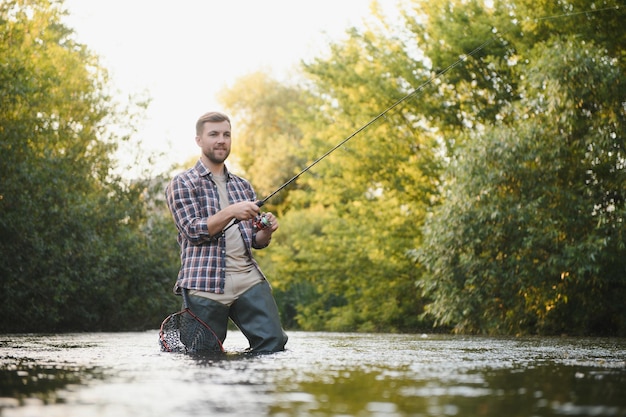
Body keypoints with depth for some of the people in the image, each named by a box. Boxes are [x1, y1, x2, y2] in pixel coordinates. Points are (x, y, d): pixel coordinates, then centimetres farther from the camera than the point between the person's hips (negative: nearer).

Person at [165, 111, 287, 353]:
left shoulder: (243, 186, 20)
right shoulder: (182, 184, 5)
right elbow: (194, 231, -7)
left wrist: (266, 231, -3)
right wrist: (231, 212, -20)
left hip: (248, 278, 4)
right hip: (205, 285, -4)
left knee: (274, 344, -11)